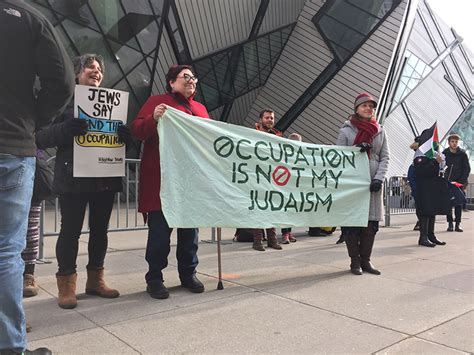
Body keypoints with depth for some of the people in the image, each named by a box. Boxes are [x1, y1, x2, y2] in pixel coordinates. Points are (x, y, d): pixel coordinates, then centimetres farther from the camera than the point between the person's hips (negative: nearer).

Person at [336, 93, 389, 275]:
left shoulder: (380, 131, 11)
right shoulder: (346, 130, 3)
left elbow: (385, 157, 8)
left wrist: (379, 178, -6)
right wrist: (356, 149, -16)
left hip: (372, 183, 3)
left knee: (371, 223, 4)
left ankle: (365, 259, 16)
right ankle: (355, 261, 10)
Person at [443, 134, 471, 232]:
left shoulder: (462, 154, 1)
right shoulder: (444, 154, 0)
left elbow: (467, 168, 3)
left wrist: (462, 181, -7)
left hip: (460, 182, 0)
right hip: (447, 182, 0)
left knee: (459, 204, -1)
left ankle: (457, 224, 3)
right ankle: (450, 224, 3)